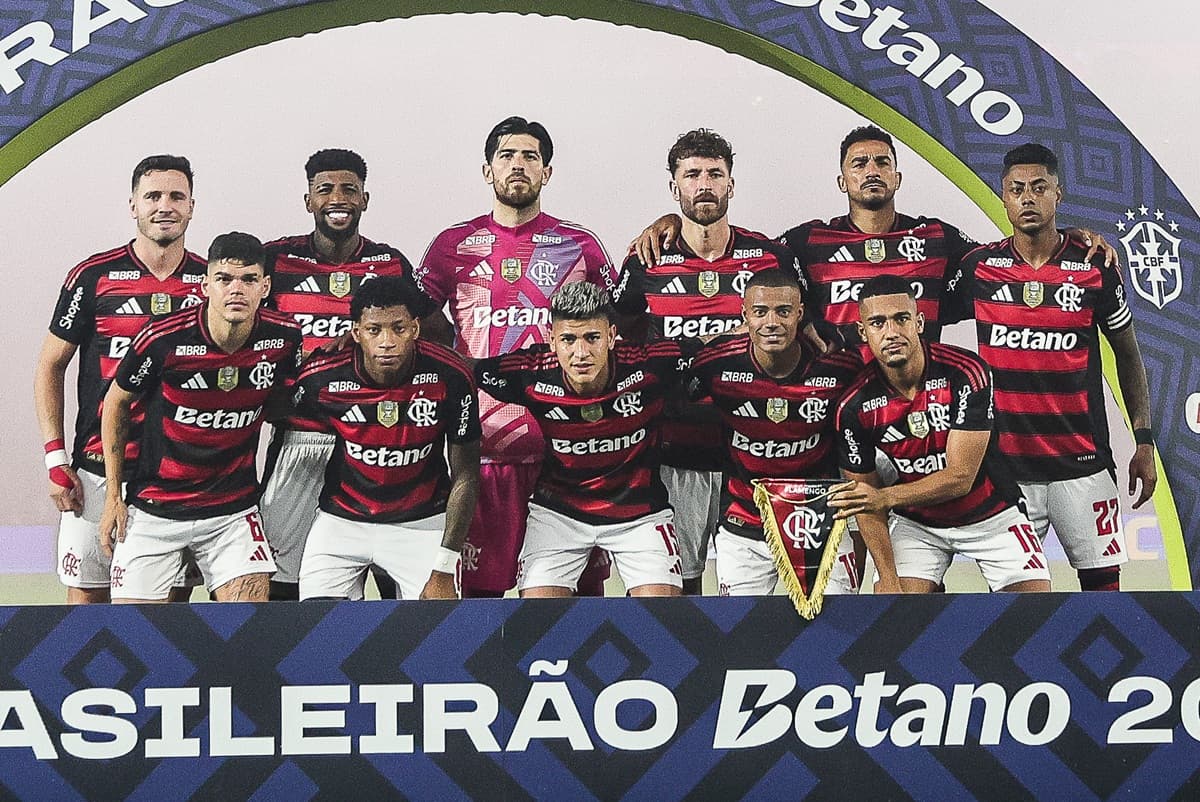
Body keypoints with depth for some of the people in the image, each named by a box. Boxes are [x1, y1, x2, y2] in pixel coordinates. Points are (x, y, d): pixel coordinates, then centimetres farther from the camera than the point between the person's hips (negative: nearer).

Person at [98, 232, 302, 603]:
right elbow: (116, 403, 0)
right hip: (153, 509, -1)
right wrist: (113, 495, 1)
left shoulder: (285, 336, -10)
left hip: (234, 508, 2)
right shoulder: (164, 339, -17)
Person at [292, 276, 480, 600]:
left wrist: (444, 569, -12)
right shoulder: (321, 379, -17)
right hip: (342, 521, 1)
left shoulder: (450, 376, -17)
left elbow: (465, 477, -9)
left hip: (423, 523, -1)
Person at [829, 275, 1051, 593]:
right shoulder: (855, 406, -17)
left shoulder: (967, 372, -25)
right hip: (916, 523, 1)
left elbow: (960, 477, -26)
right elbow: (867, 499, -9)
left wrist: (885, 497, -40)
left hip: (992, 516, -1)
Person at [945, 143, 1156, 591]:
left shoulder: (1094, 266, 1)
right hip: (1006, 463, 0)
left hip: (1083, 464, 0)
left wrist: (1144, 441, 4)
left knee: (1103, 579, 2)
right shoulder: (978, 267, 1)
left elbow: (1127, 354, 9)